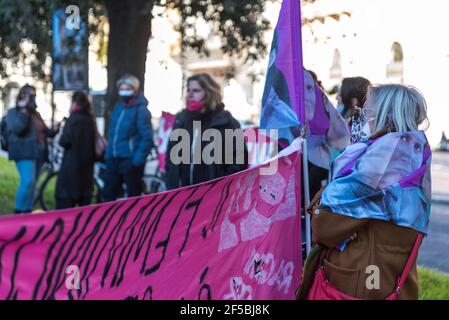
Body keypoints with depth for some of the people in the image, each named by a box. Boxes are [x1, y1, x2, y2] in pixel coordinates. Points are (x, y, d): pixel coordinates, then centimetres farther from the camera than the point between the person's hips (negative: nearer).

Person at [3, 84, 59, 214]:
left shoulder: (35, 113, 21)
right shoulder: (13, 112, 0)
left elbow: (44, 130, 26)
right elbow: (17, 128, -18)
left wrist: (54, 131, 5)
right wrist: (24, 110, -17)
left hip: (38, 153, 7)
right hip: (24, 153, -7)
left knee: (32, 183, 8)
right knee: (28, 181, -21)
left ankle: (27, 212, 13)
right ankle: (18, 212, -12)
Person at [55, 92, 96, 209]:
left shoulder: (73, 120, -12)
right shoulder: (90, 120, 8)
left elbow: (64, 141, -16)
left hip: (71, 165, -7)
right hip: (86, 165, 7)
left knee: (64, 201, -5)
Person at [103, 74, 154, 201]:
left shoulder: (141, 110, -12)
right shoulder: (118, 106, 12)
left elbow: (147, 138, -17)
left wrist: (138, 160, -21)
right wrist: (108, 154, 13)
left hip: (131, 161, -7)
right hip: (114, 160, 7)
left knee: (133, 197, 4)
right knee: (108, 195, 11)